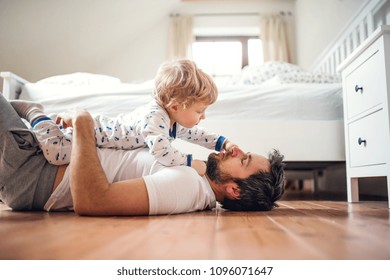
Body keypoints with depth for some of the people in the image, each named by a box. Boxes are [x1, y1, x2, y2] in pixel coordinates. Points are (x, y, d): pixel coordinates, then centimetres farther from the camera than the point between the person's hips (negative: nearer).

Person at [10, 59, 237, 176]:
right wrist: (191, 162, -36)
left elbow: (195, 134, 13)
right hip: (91, 133, -9)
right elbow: (162, 151, -49)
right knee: (56, 153, -20)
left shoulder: (175, 120, -3)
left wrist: (223, 142, 3)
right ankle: (34, 113, 3)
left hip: (104, 127, 9)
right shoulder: (153, 117, -34)